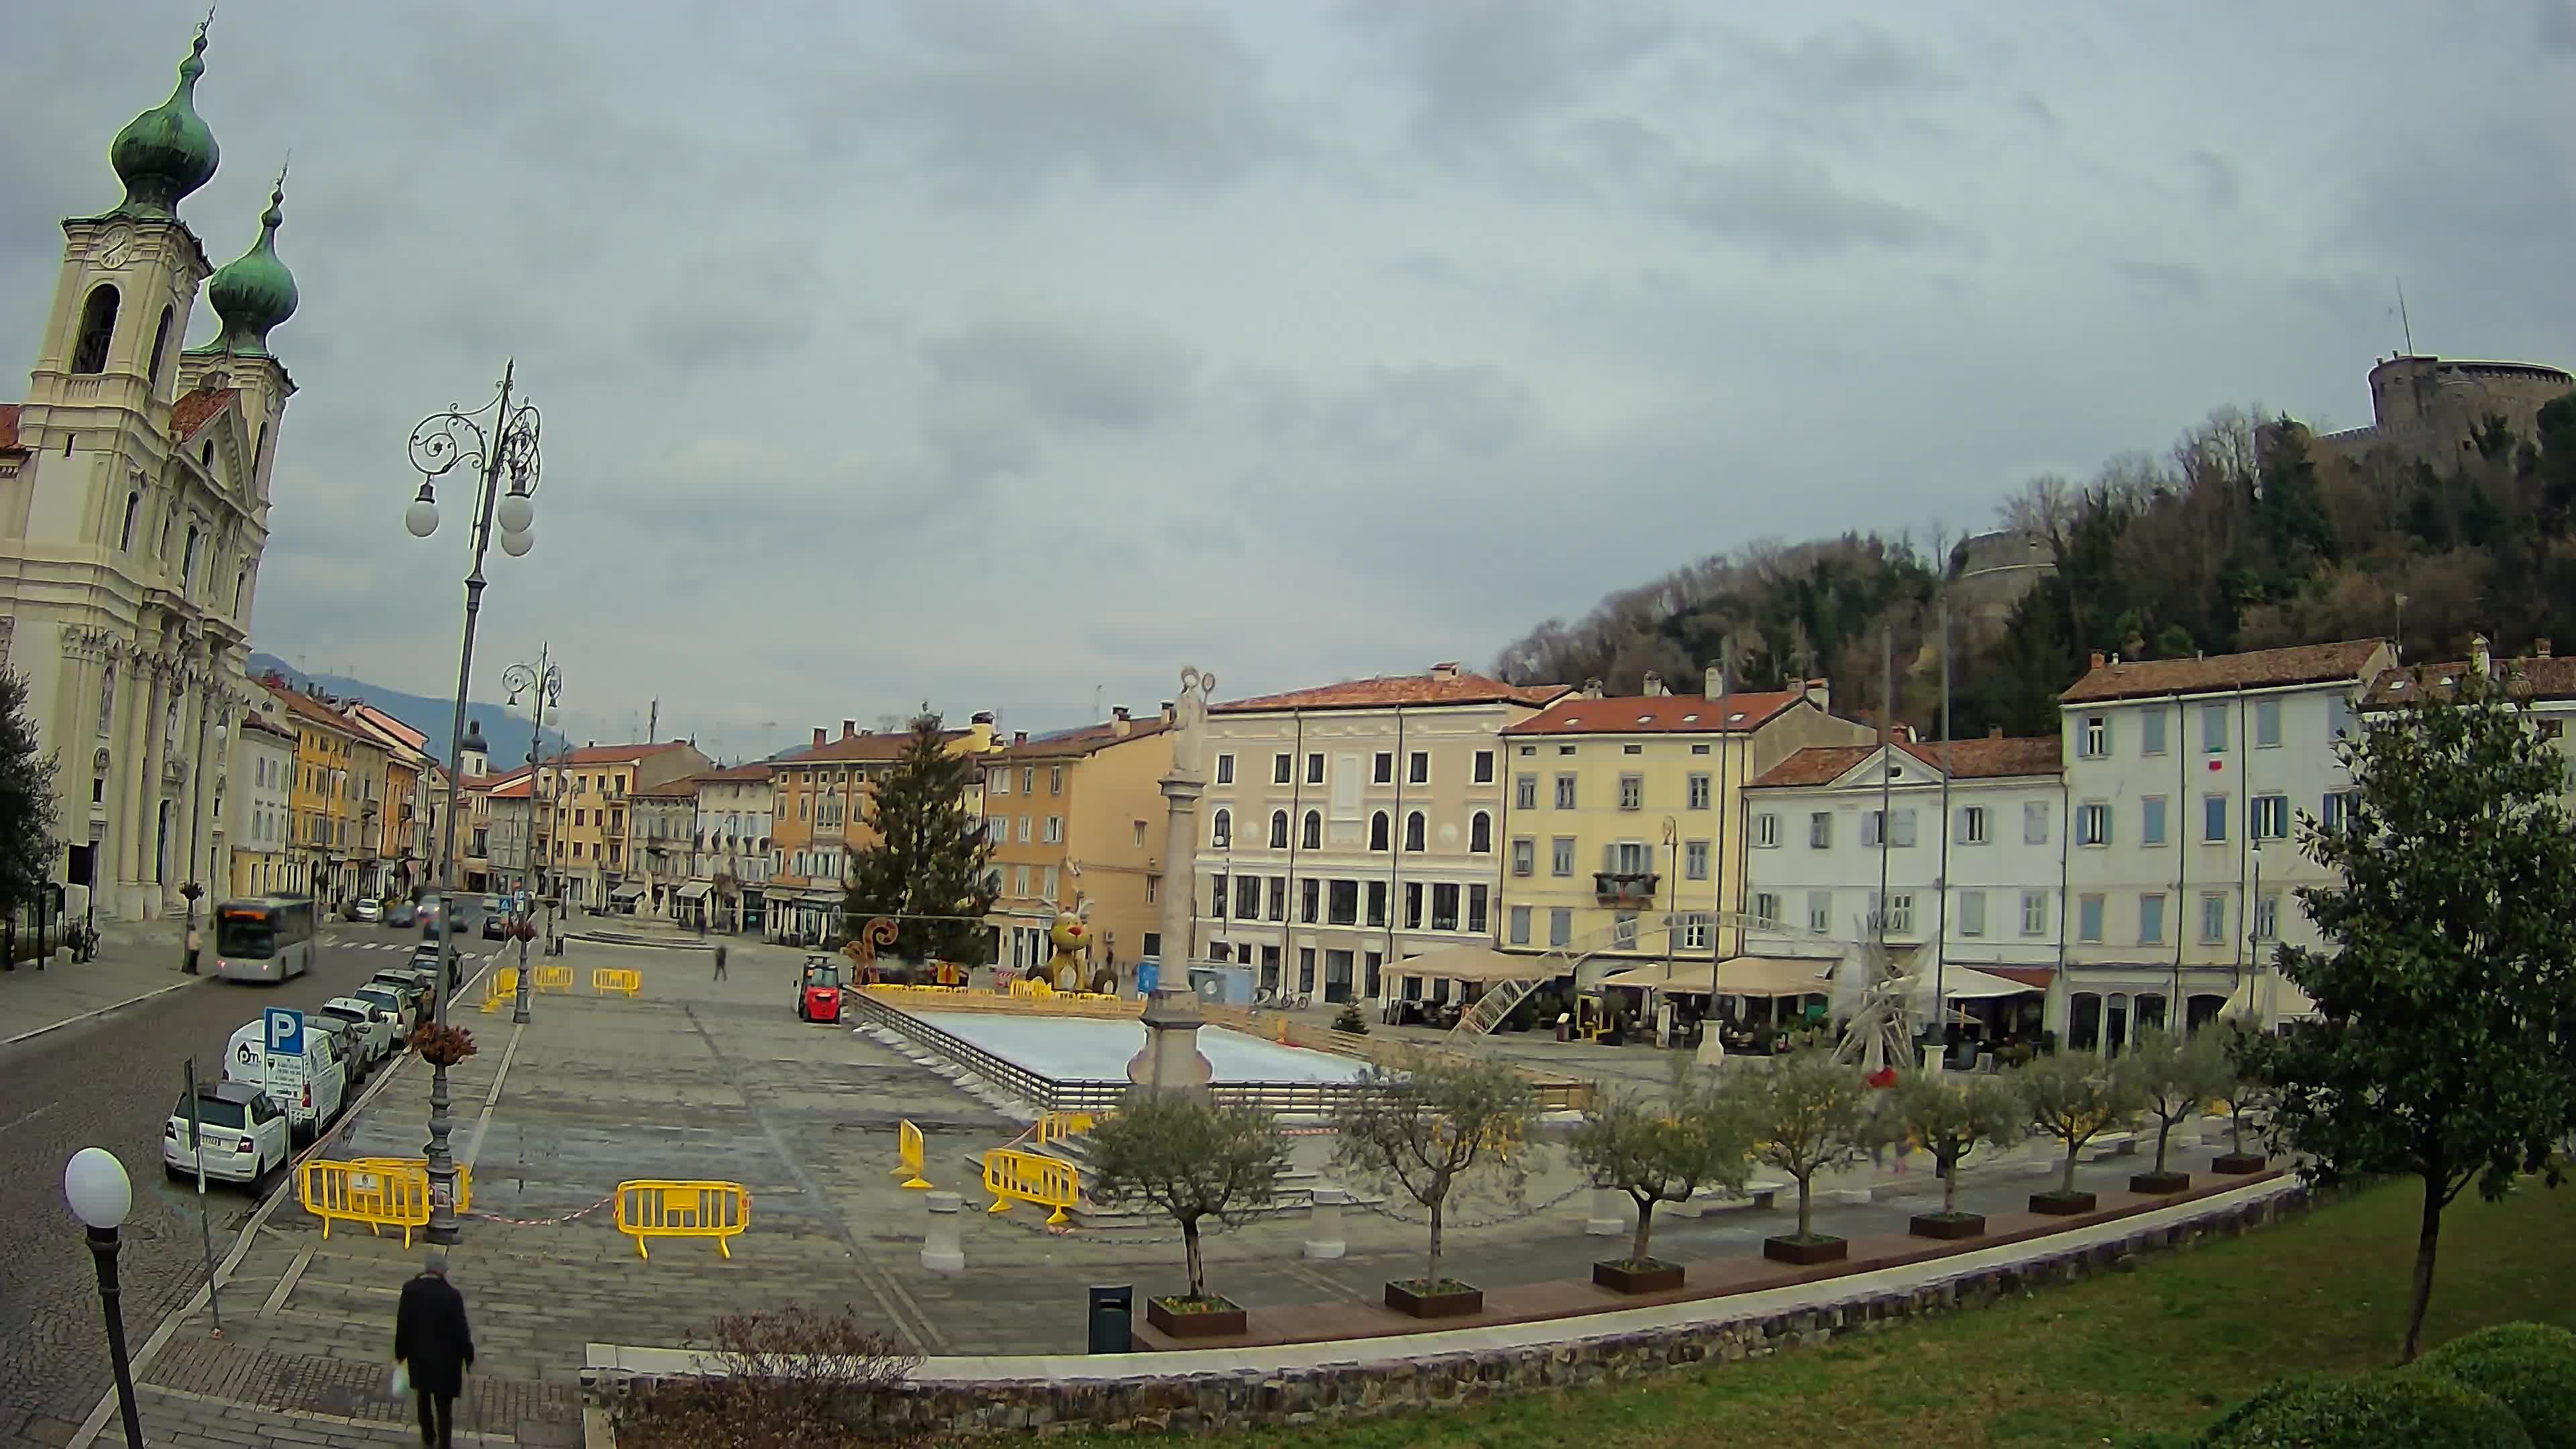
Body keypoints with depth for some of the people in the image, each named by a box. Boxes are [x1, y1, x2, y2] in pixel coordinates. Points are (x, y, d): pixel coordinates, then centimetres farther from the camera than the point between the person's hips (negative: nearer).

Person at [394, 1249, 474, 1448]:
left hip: (419, 1356, 3)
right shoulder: (452, 1296, -24)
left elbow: (402, 1325, -9)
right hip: (446, 1360, -3)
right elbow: (461, 1331, -16)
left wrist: (400, 1354, 5)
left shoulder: (410, 1290, -17)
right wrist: (468, 1357, 0)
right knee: (444, 1405, 13)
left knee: (424, 1397, 27)